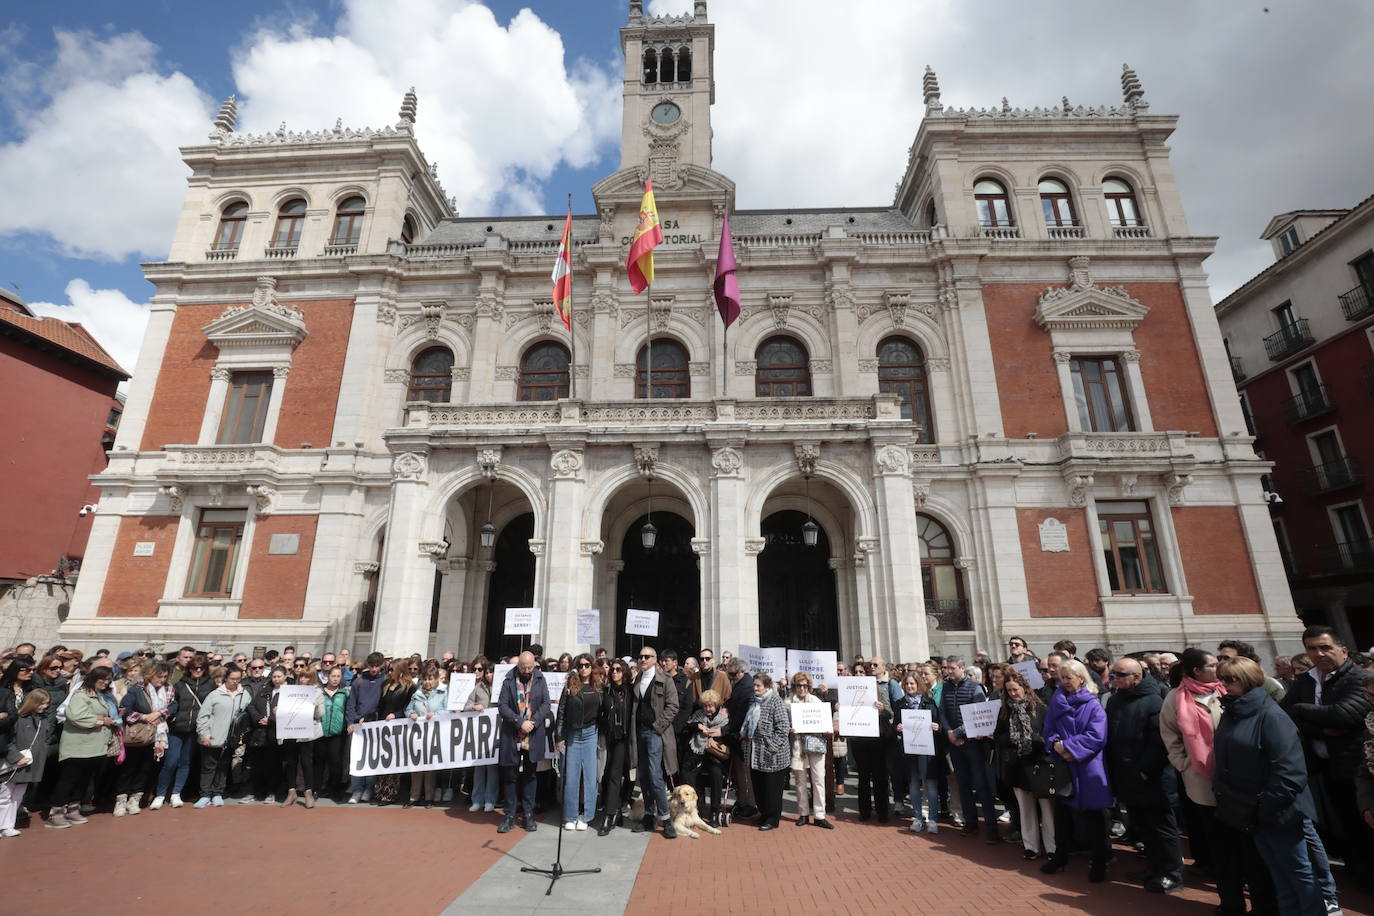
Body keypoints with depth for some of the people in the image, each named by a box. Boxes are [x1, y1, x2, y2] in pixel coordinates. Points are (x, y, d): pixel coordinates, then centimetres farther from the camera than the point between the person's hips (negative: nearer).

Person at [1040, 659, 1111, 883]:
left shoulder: (1093, 705, -7)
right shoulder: (1057, 701, 5)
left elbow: (1096, 736, -16)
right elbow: (1049, 729, 6)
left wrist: (1068, 746, -18)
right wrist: (1056, 744, -14)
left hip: (1087, 768, -4)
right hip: (1061, 766, 4)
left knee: (1092, 815, 4)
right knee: (1061, 812, 14)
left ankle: (1098, 862, 20)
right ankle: (1059, 856, 28)